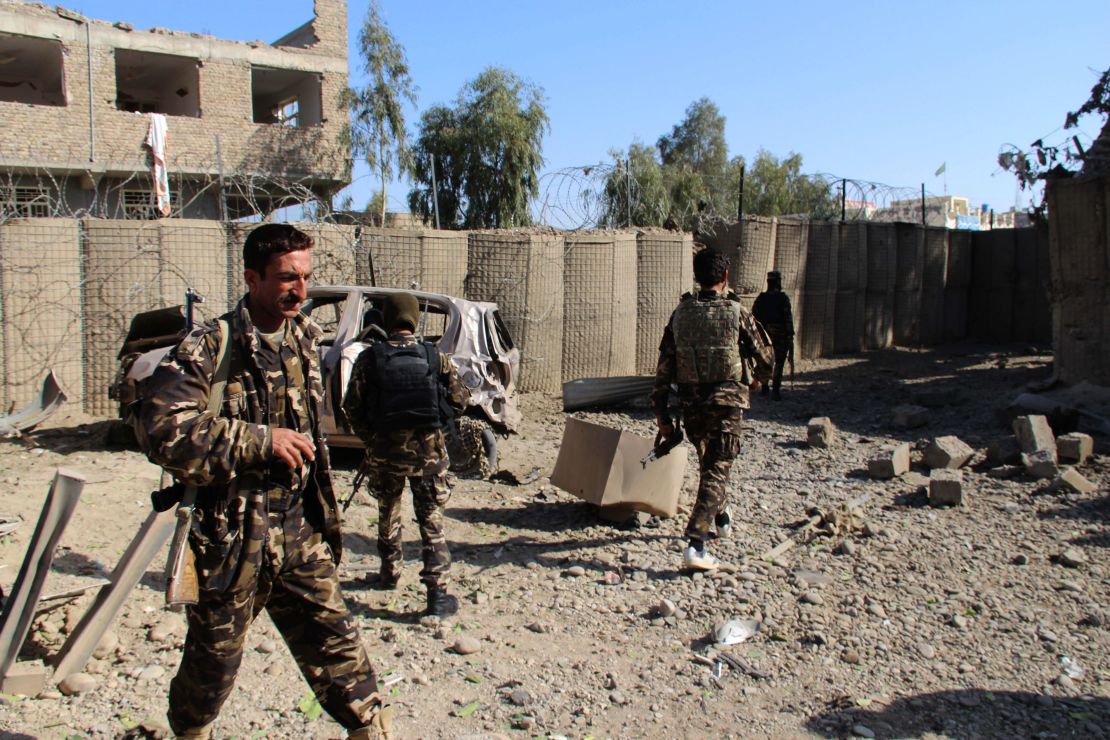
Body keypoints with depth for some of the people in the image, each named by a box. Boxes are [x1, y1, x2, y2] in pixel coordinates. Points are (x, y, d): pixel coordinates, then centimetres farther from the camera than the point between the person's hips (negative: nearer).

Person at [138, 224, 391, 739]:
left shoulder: (306, 336, 6)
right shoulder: (208, 349, -15)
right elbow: (163, 432, -26)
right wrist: (259, 441, -26)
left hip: (299, 528, 4)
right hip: (233, 535, -4)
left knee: (335, 637, 6)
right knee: (214, 655, 15)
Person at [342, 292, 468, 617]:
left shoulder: (369, 358, -5)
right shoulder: (435, 357, -4)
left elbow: (352, 408, -4)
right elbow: (459, 399, 0)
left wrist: (371, 438, 11)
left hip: (385, 448, 1)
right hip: (428, 448, -1)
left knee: (388, 514, 23)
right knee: (431, 520, 4)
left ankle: (390, 574, 37)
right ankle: (438, 592, -1)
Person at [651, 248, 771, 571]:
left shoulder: (680, 313, 2)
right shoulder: (737, 312, -6)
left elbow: (664, 368, 0)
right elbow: (764, 363, 0)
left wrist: (661, 414, 6)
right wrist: (755, 377, 24)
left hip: (692, 404, 4)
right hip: (727, 402, -4)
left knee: (708, 463, 26)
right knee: (716, 471, -2)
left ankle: (721, 518, 46)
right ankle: (695, 544, -13)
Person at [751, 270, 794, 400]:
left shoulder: (761, 298, 3)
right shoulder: (783, 298, -10)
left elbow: (754, 316, 4)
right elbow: (788, 318, -14)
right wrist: (790, 338, -11)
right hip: (780, 335, -4)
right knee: (779, 363, 0)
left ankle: (765, 388, 24)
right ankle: (776, 391, -5)